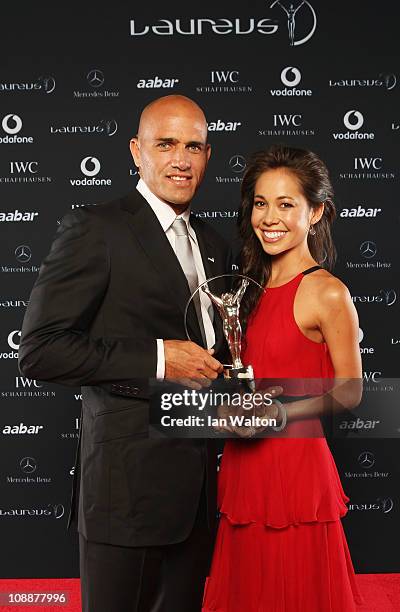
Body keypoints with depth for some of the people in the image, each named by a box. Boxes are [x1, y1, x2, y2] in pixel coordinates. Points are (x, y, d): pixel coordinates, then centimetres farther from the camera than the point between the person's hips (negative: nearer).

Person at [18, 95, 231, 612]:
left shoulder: (212, 244, 13)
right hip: (130, 481, -7)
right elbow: (39, 351, -16)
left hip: (200, 485, 7)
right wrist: (157, 359, -19)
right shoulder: (95, 229, -10)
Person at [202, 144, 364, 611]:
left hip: (295, 468, -7)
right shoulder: (255, 286, 9)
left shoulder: (327, 294, -13)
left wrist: (280, 413, -20)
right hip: (244, 467, 7)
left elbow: (348, 394, -8)